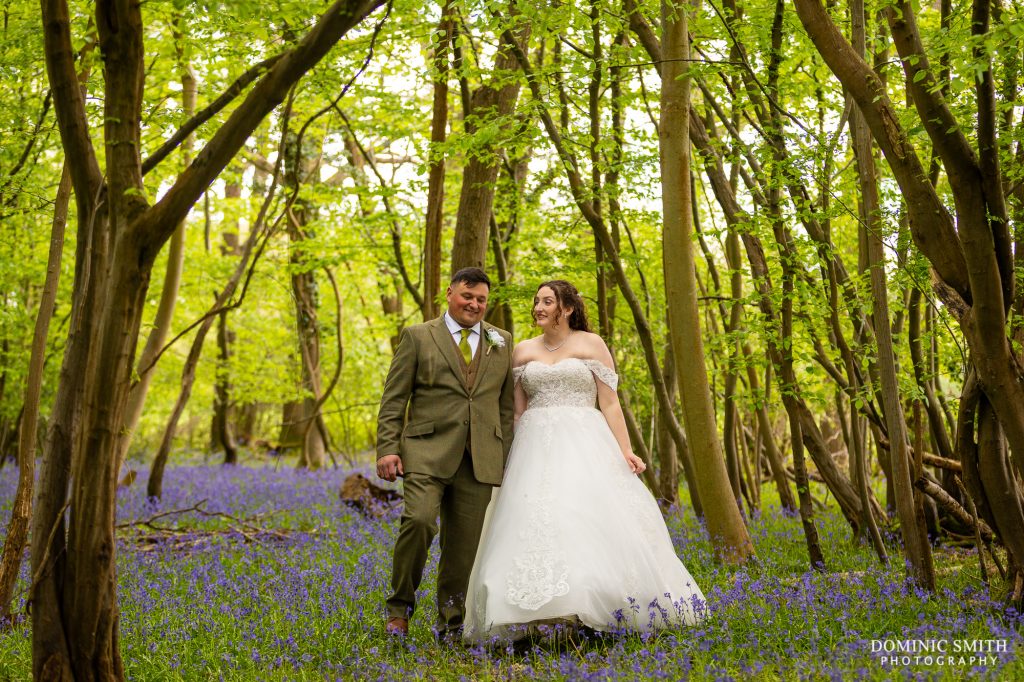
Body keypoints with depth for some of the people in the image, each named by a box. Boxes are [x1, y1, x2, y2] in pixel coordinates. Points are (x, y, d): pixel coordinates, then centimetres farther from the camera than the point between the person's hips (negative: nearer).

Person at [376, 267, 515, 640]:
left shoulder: (502, 341, 15)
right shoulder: (418, 337, 6)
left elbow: (507, 404, 15)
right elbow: (393, 399, 3)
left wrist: (507, 456, 10)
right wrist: (387, 449, -6)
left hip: (480, 459, 3)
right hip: (427, 451, -3)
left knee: (465, 542, 3)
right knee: (419, 520, -23)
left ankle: (450, 623, 18)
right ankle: (400, 605, -2)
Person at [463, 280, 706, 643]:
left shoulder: (591, 344, 6)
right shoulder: (523, 351, 15)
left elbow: (609, 404, 2)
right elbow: (517, 410, 15)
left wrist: (625, 450, -8)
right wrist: (507, 458, 6)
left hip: (583, 446, -2)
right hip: (536, 449, 3)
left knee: (591, 518, -15)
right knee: (531, 522, -9)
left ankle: (594, 609, -7)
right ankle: (528, 617, -7)